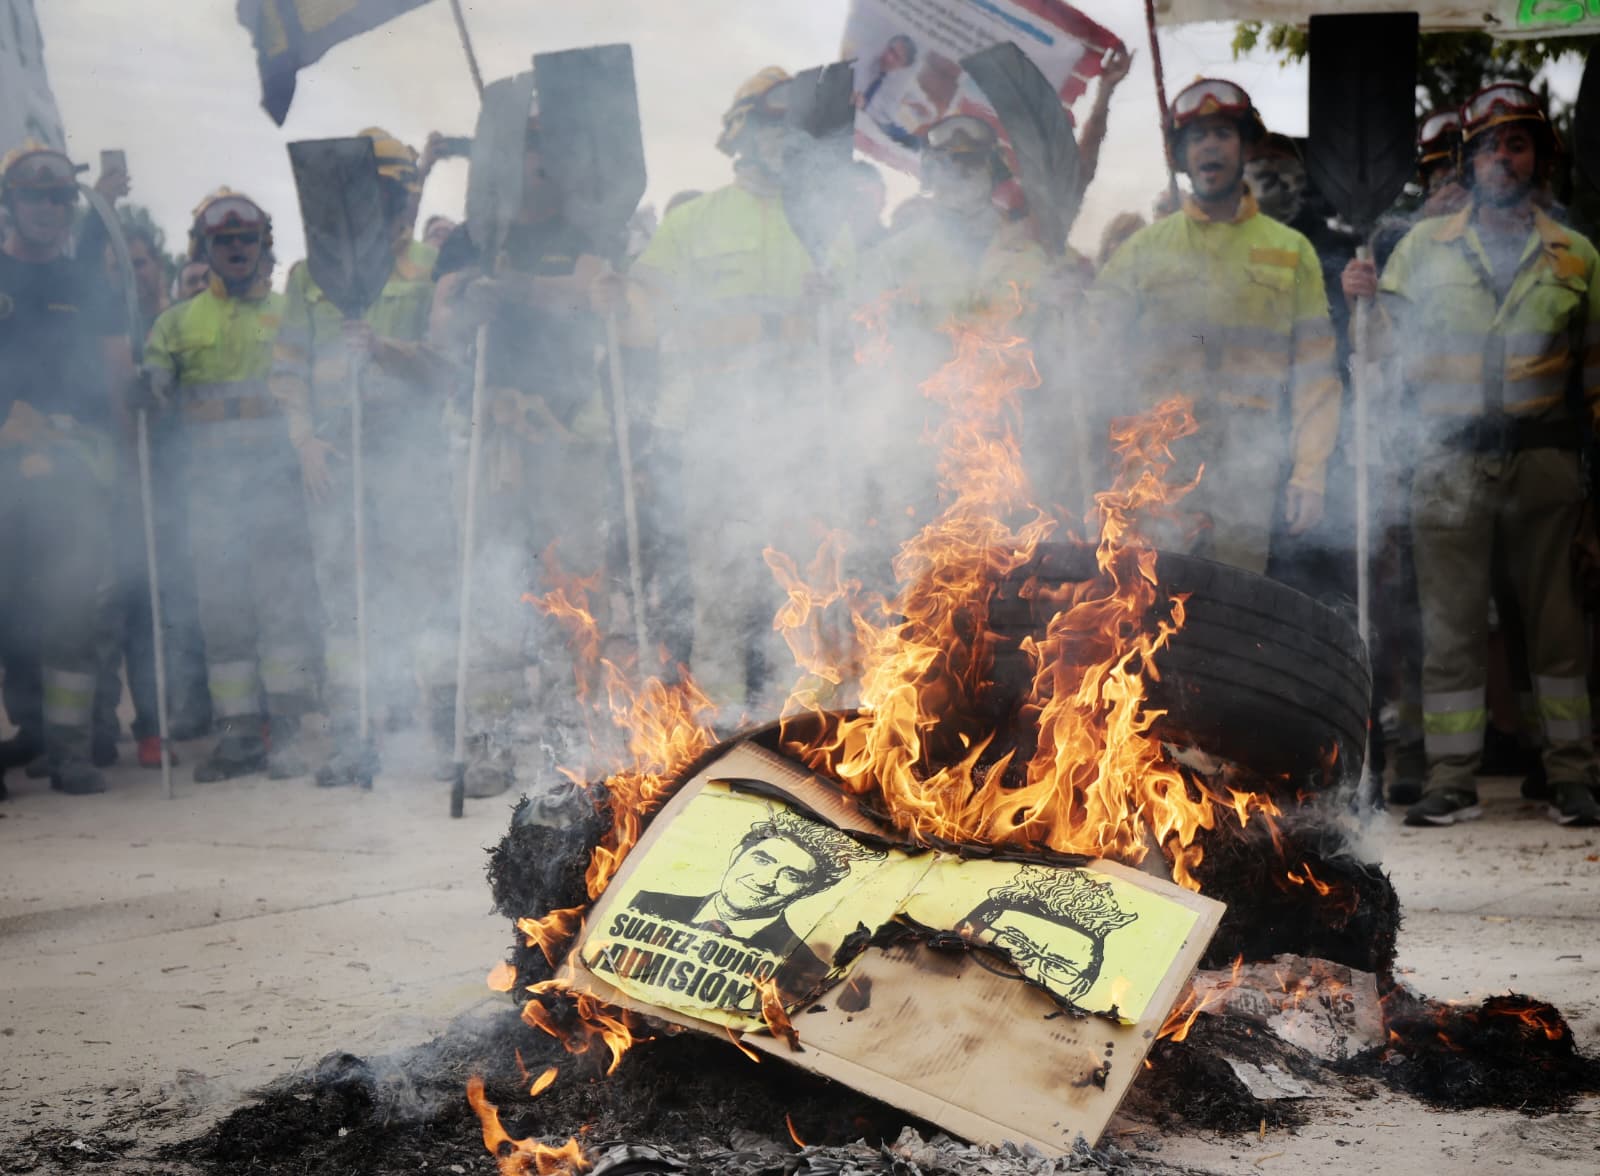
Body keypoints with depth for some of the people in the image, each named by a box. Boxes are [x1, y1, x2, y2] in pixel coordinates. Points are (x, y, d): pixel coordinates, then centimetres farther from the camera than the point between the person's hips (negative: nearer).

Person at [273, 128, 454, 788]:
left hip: (411, 447, -3)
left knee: (425, 581, -9)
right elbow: (287, 367, 11)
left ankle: (445, 726, -3)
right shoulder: (310, 275, 15)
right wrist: (305, 440, -2)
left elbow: (444, 361, -2)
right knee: (341, 592, 2)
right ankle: (352, 740, 6)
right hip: (332, 454, 3)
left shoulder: (429, 271, 7)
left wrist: (384, 348, -20)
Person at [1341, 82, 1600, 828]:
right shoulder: (1424, 245, 11)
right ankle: (1452, 780, 4)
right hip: (1450, 459, 0)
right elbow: (1397, 351, 9)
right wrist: (1368, 301, -8)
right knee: (1450, 623, 0)